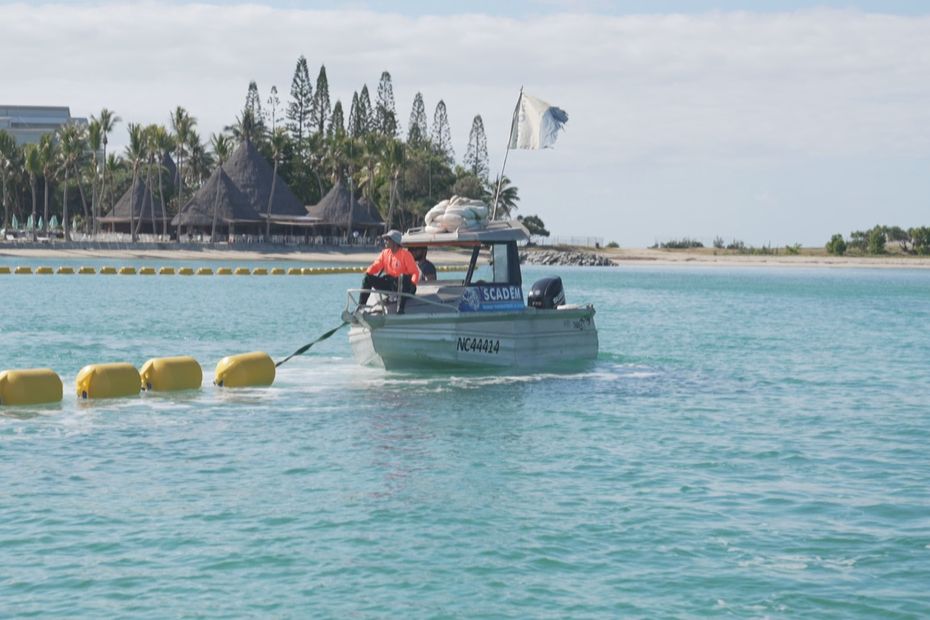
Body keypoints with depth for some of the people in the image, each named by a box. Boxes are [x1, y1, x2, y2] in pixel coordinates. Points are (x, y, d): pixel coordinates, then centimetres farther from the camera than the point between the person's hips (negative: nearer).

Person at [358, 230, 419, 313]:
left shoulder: (405, 254, -10)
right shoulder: (385, 253, 8)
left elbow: (415, 272, -14)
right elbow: (375, 266, 7)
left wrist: (413, 284, -33)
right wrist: (367, 273, -15)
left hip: (402, 285, -6)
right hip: (389, 283, 6)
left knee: (404, 277, -40)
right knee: (367, 279, -9)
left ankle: (401, 309, -43)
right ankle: (360, 306, -13)